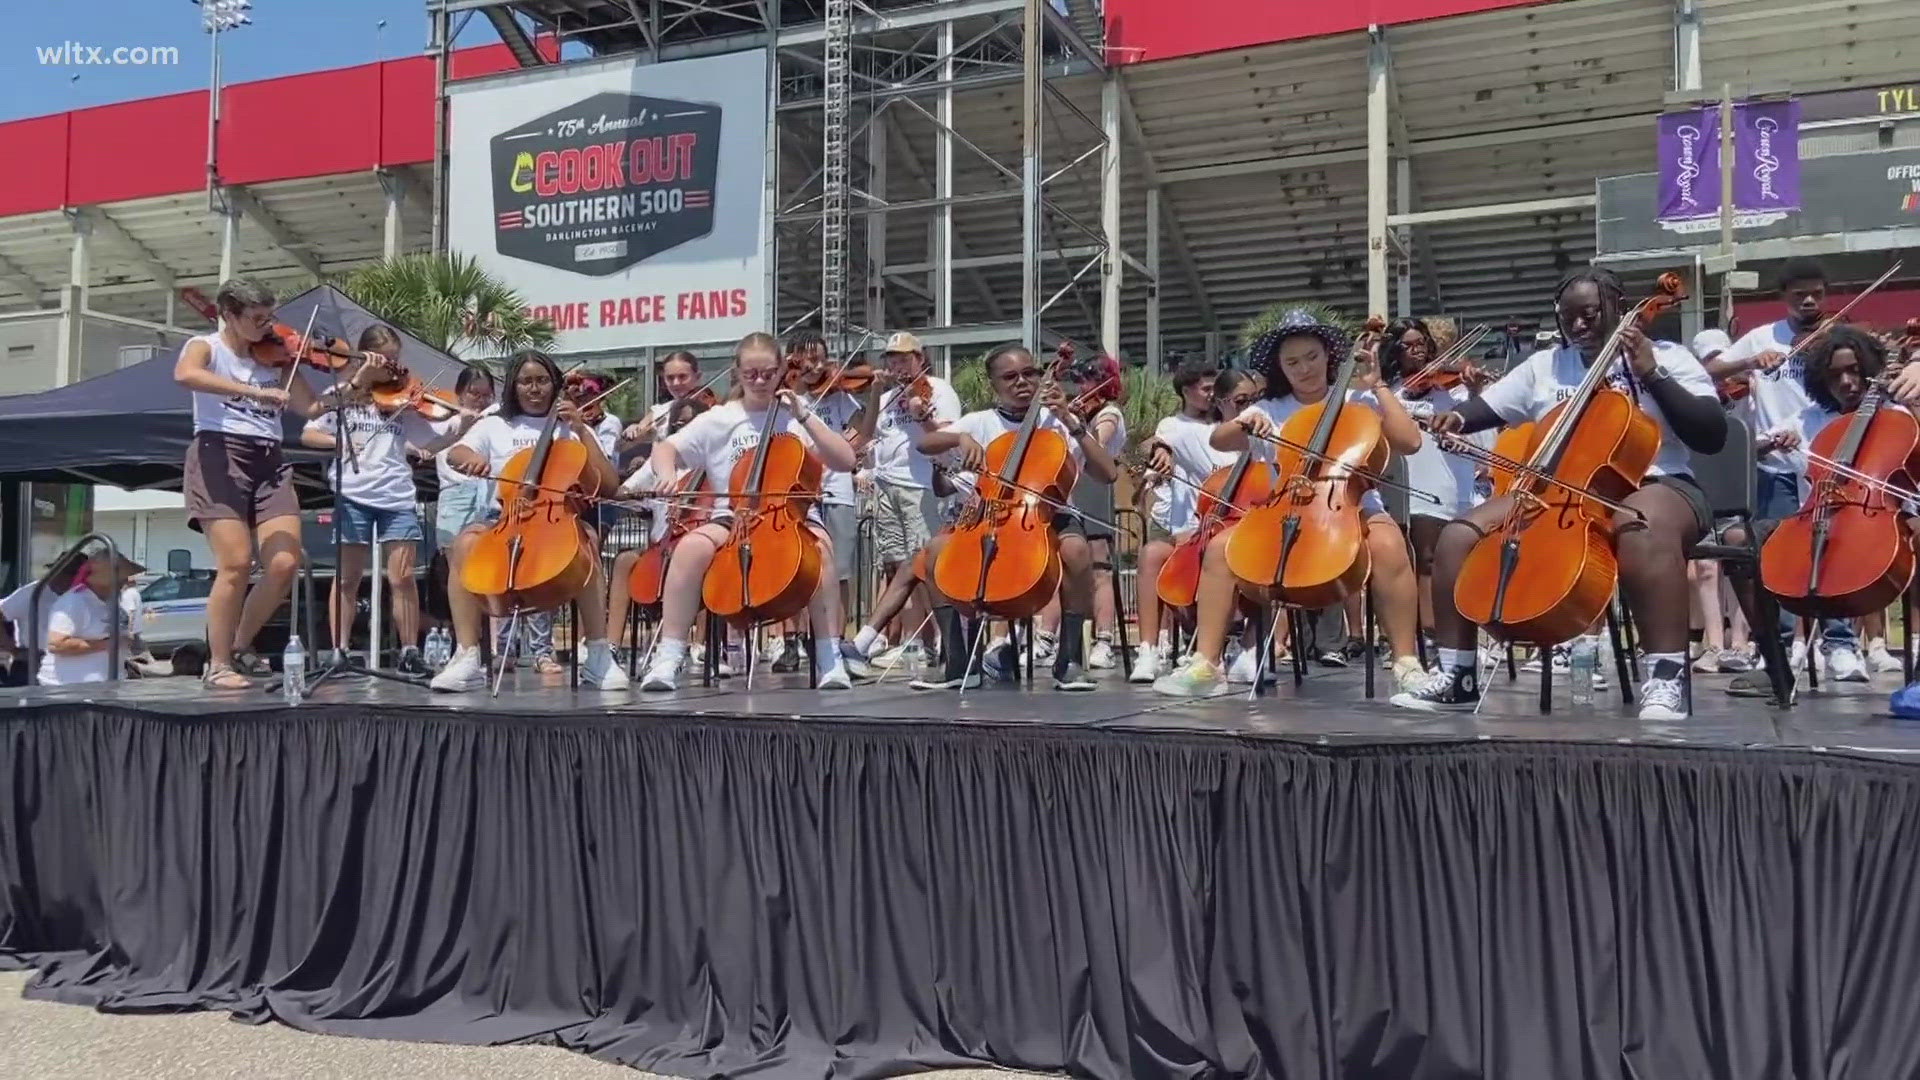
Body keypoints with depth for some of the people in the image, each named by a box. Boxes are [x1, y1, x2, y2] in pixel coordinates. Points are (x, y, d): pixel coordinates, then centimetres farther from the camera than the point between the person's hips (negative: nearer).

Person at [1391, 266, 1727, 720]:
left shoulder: (1667, 356, 4)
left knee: (1643, 527, -42)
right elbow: (1490, 405, 15)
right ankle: (1456, 675, -9)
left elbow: (1713, 436, -5)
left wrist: (1652, 376, -13)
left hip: (1653, 485, -4)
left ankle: (1668, 675, -38)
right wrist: (1459, 417, -9)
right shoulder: (1544, 365, 16)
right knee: (1459, 534, -15)